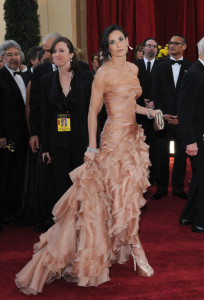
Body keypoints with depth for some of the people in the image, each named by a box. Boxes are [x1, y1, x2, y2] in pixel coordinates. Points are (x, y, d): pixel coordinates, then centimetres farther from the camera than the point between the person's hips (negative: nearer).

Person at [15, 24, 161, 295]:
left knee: (130, 193, 10)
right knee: (123, 195, -2)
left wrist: (148, 111, 6)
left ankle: (119, 247, 24)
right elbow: (93, 112, -10)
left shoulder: (133, 69, 11)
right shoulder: (104, 72, -11)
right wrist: (92, 148, -12)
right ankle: (138, 253, 11)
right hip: (115, 138, -7)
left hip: (133, 135, 7)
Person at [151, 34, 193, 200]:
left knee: (181, 154, 5)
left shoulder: (191, 67, 4)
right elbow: (155, 93, 5)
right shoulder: (161, 67, 9)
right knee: (162, 154, 3)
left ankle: (178, 188, 18)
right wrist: (163, 114, -6)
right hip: (164, 117, 1)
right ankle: (161, 188, 14)